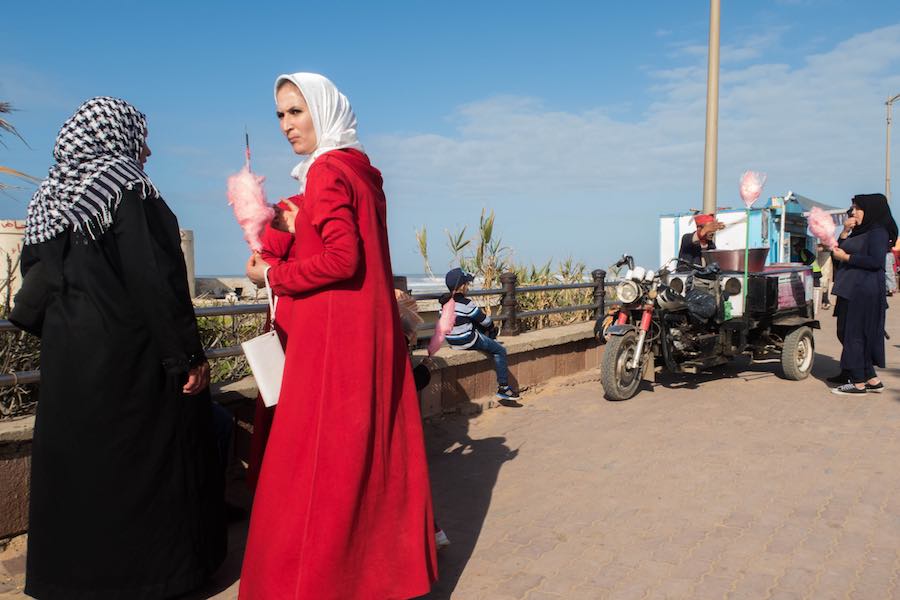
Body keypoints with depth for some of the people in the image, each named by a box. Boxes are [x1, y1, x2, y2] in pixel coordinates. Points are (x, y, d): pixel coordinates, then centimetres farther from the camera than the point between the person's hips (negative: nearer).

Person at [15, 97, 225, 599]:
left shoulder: (48, 198, 9)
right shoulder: (128, 189, -13)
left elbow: (36, 281, 13)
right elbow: (155, 279, -21)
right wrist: (189, 355, -18)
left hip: (67, 359, 7)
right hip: (132, 359, -7)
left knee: (75, 461, 15)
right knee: (141, 463, 4)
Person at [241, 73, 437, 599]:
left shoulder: (327, 171, -11)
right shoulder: (361, 170, 15)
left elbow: (341, 259, -20)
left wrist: (273, 276, -9)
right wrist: (301, 226, 14)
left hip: (335, 335, -9)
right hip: (372, 325, 10)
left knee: (321, 457, -2)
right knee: (376, 444, 17)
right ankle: (389, 549, 31)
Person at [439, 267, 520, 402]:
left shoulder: (445, 302, 1)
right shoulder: (466, 304, -22)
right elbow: (485, 321, -10)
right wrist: (488, 316, 13)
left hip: (452, 341, 8)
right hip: (468, 342, -8)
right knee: (500, 351, 6)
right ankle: (503, 387, 8)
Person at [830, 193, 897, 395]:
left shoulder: (878, 232, -8)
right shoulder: (858, 232, 20)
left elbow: (875, 261, -19)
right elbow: (841, 250, 19)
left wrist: (847, 257, -14)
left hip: (865, 292, -9)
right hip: (851, 290, 9)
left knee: (855, 335, -6)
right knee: (847, 333, 11)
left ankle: (859, 383, 0)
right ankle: (872, 380, 18)